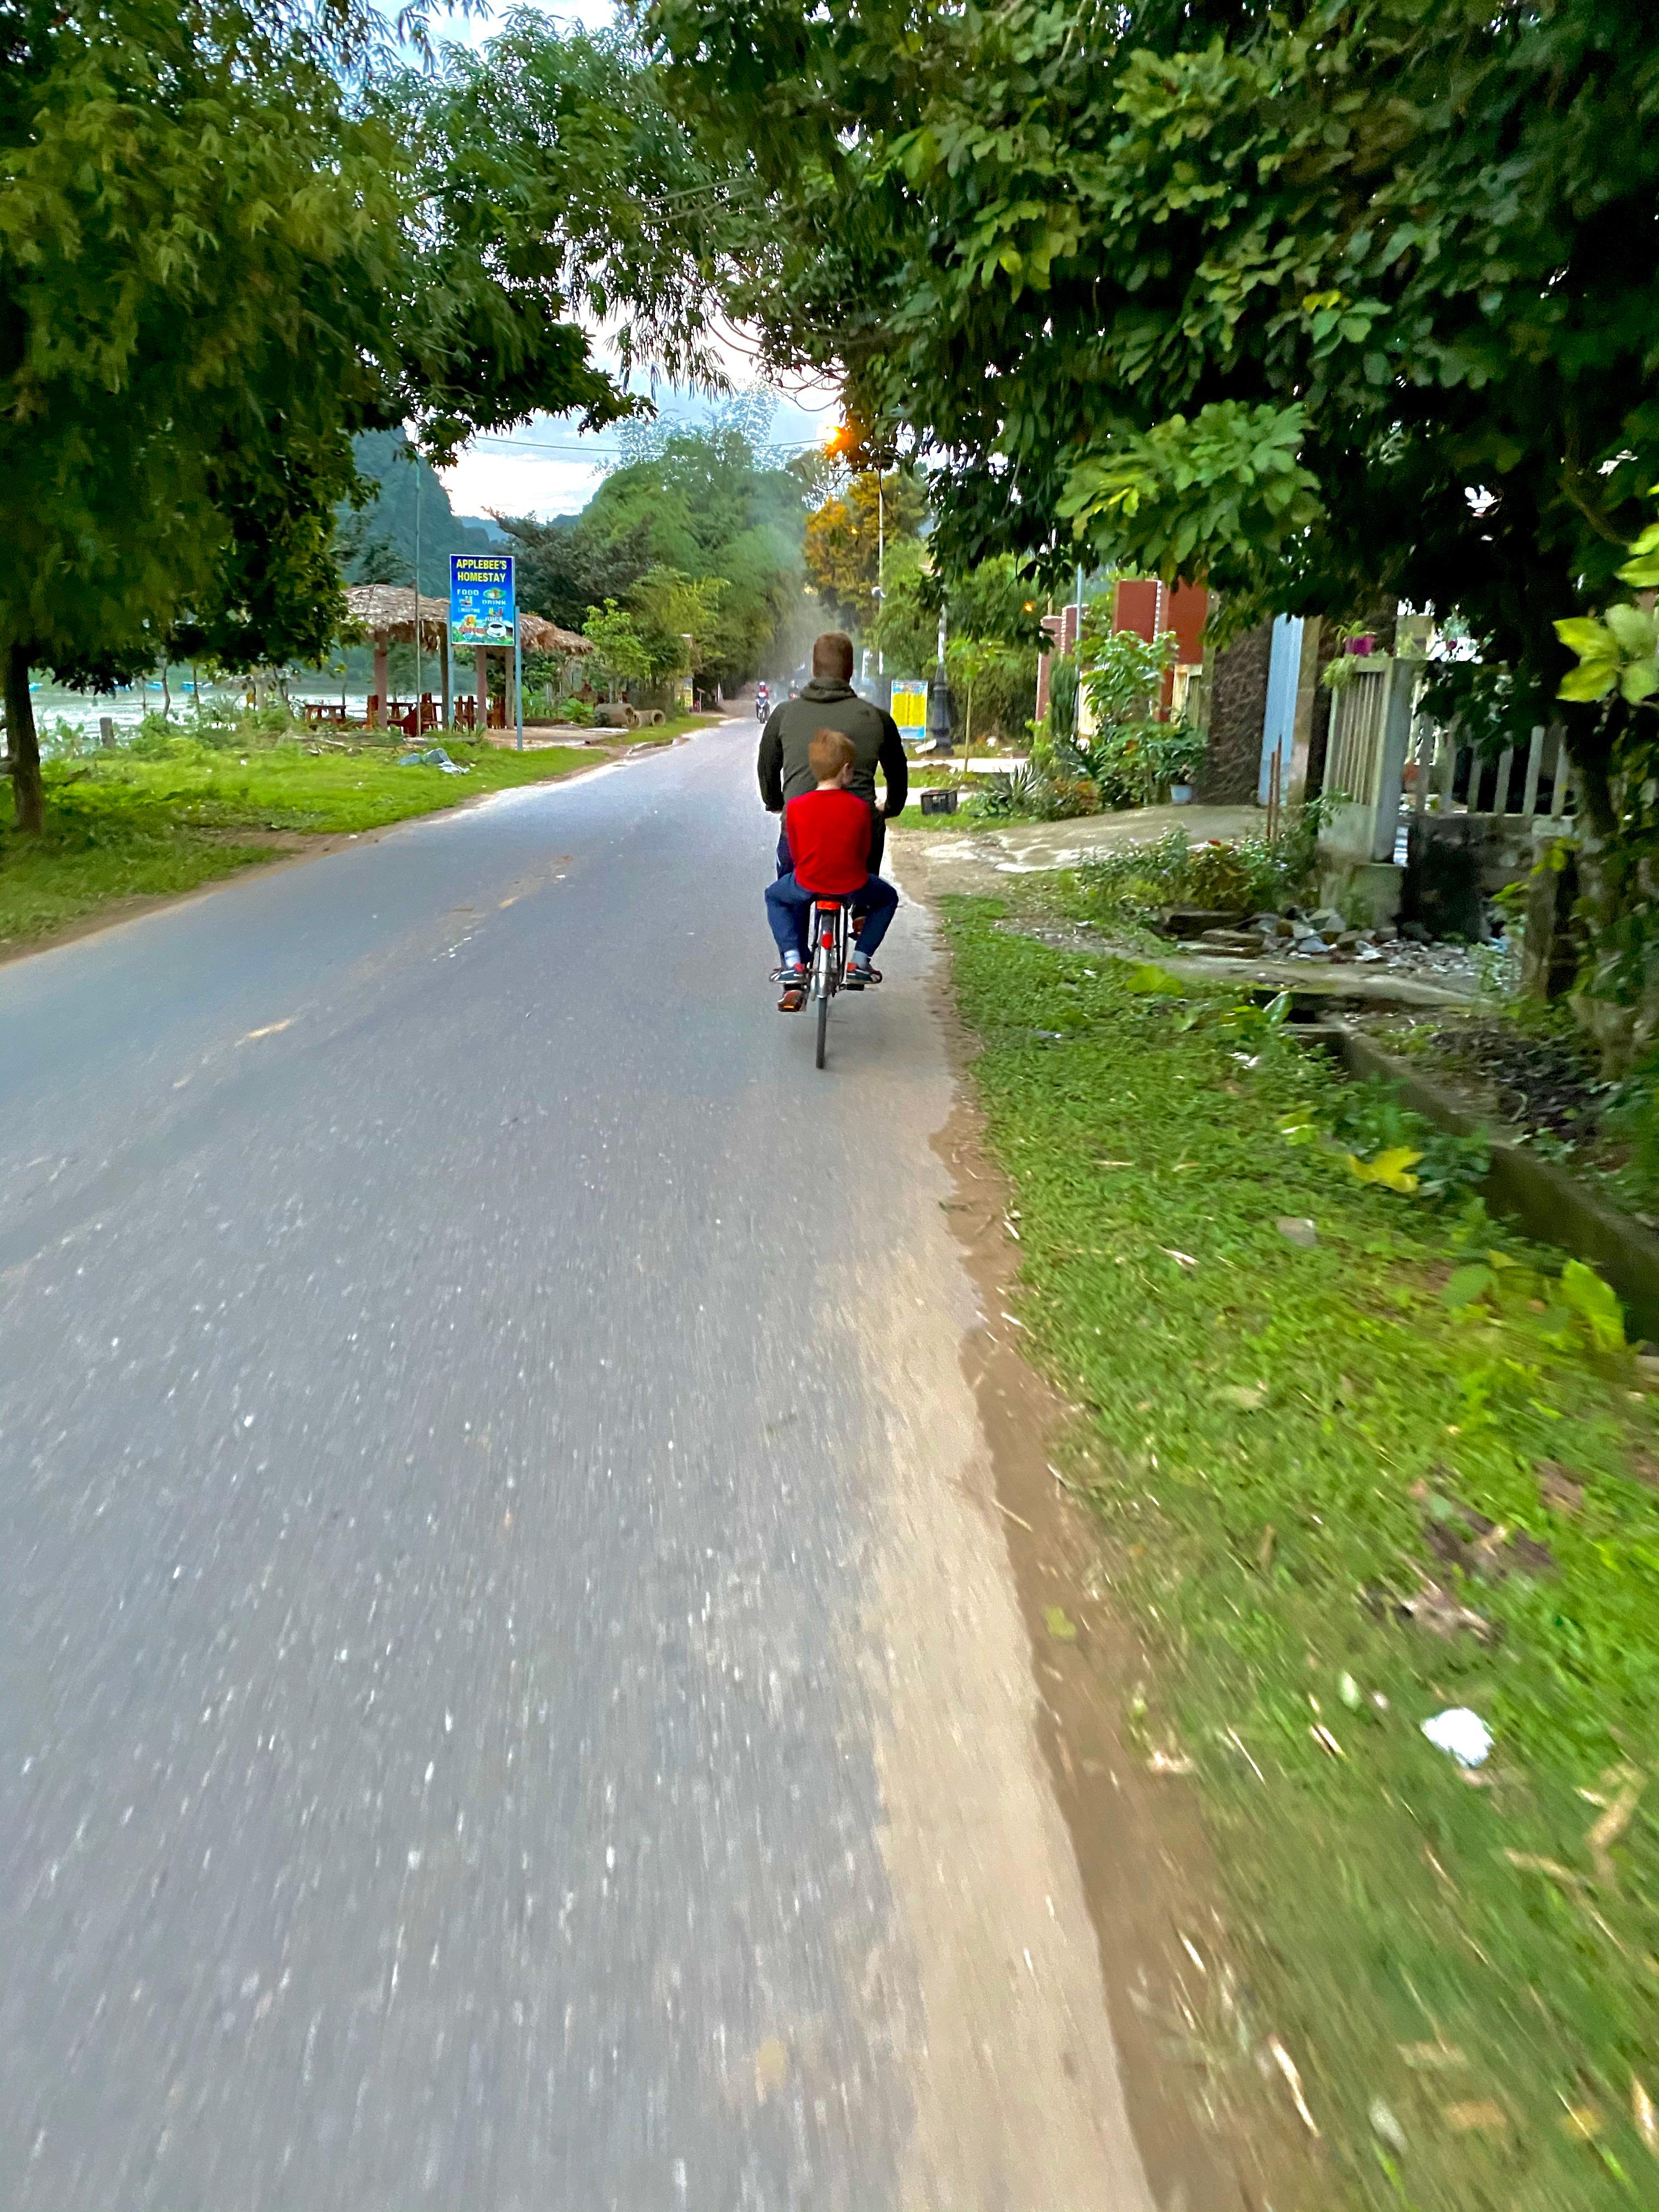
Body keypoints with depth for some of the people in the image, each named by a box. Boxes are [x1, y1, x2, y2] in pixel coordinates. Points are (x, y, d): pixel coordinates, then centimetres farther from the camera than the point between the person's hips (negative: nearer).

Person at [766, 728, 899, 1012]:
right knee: (887, 898, 30)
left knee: (774, 896, 32)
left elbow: (795, 854, 3)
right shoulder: (860, 807, -9)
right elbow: (864, 853, 1)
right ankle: (858, 963, 20)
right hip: (853, 887, 0)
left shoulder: (795, 807, -7)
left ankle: (793, 964, 16)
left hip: (807, 884, 1)